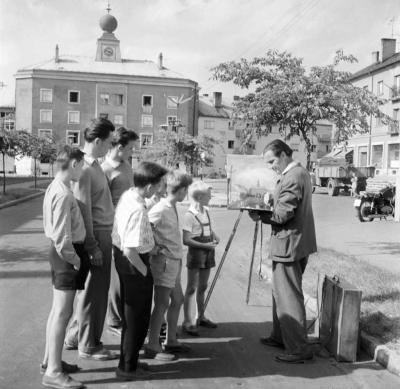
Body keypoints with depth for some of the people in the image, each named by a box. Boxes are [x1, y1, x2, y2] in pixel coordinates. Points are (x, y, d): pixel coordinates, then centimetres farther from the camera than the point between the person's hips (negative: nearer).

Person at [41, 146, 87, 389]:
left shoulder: (55, 188, 11)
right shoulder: (63, 194, -20)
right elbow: (61, 236, -23)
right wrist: (73, 259, -15)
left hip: (62, 252, 10)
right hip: (67, 253, -10)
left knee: (58, 310, 18)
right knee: (63, 312, -4)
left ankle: (50, 360, 31)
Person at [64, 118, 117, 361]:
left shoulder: (94, 164, 11)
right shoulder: (84, 169, -18)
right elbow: (84, 211, -20)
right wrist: (93, 246, -19)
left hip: (104, 234, 10)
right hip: (96, 235, -10)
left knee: (94, 288, 19)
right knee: (95, 291, 2)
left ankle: (76, 336, 34)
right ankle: (89, 346, 17)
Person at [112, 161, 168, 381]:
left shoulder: (126, 196, 0)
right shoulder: (138, 210, -28)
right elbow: (130, 250, -30)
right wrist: (143, 270, -15)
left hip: (121, 257, 10)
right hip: (133, 263, -10)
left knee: (130, 313, 23)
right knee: (137, 317, 8)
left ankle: (128, 361, 40)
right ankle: (127, 368, 24)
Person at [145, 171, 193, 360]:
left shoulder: (173, 208, 10)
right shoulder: (161, 210, -18)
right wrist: (156, 247, -19)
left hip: (175, 260, 10)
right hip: (164, 260, -10)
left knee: (177, 299, 17)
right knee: (162, 303, -5)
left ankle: (171, 340, 29)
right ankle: (152, 346, 4)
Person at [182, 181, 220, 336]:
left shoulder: (206, 211, 8)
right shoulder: (190, 214, -16)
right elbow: (186, 239, -19)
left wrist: (215, 237, 1)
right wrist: (205, 245, -21)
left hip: (208, 253, 7)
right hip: (196, 252, -7)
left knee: (202, 287, 16)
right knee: (191, 288, -3)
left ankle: (201, 317, 28)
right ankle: (187, 322, 2)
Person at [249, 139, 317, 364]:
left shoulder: (292, 177, -19)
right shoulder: (301, 173, 14)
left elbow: (283, 214, -22)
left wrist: (260, 216, -9)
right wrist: (265, 212, 9)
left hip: (289, 244, -11)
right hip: (298, 243, 11)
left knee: (289, 296, -3)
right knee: (281, 292, 20)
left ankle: (299, 349, 4)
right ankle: (280, 337, 33)